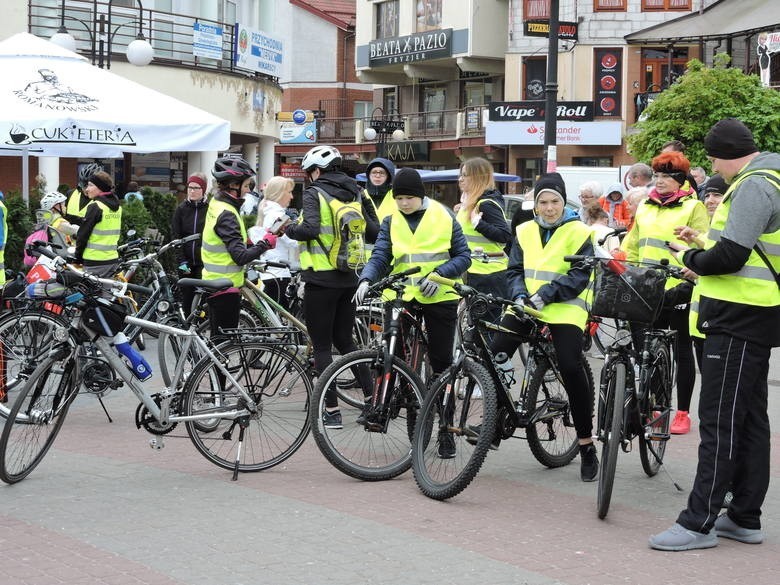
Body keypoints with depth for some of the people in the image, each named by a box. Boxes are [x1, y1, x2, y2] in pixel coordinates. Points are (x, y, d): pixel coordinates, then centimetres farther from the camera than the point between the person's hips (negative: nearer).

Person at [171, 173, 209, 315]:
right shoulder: (181, 209, 6)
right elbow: (175, 236, 4)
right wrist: (181, 261, -6)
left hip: (204, 262, -3)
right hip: (186, 263, 3)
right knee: (187, 299, 7)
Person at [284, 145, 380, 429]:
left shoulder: (314, 194, -10)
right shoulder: (355, 194, 8)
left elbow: (310, 229, -25)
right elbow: (373, 233, 6)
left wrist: (289, 229, -5)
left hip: (321, 278, -6)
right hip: (349, 279, 6)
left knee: (322, 346, 1)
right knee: (345, 340, 18)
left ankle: (332, 410, 1)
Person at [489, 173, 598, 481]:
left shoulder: (579, 233, -2)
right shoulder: (525, 232, 12)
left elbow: (579, 276, -10)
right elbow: (514, 270, 10)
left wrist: (545, 295, -19)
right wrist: (520, 295, -11)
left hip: (565, 309, -4)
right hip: (525, 305, 4)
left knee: (571, 368, -17)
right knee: (495, 354, -12)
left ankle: (586, 445, -6)